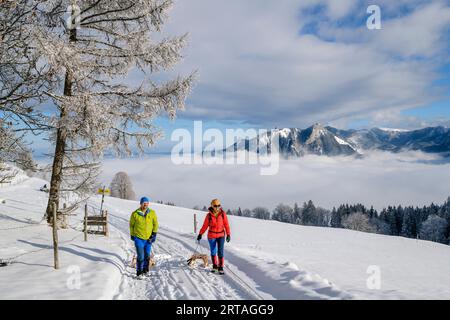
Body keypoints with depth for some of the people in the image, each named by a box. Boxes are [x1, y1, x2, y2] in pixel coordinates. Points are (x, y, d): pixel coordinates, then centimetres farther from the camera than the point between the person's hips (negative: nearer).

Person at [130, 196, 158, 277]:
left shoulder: (152, 213, -3)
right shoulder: (135, 214, -7)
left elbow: (155, 224, 5)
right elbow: (131, 225, 7)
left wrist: (154, 233, -4)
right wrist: (132, 235, 11)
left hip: (149, 238, 3)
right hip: (138, 238, -2)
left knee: (147, 255, 12)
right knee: (140, 256, -7)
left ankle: (145, 269, 31)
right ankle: (139, 271, 9)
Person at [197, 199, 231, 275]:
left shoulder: (223, 214, -7)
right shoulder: (209, 215, -7)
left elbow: (226, 225, -3)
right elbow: (205, 225, 2)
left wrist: (228, 235, -6)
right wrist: (200, 234, 3)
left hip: (221, 235, -1)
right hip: (211, 236, 1)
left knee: (220, 252, -8)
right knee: (213, 252, 11)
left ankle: (220, 268, 4)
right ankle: (215, 266, 29)